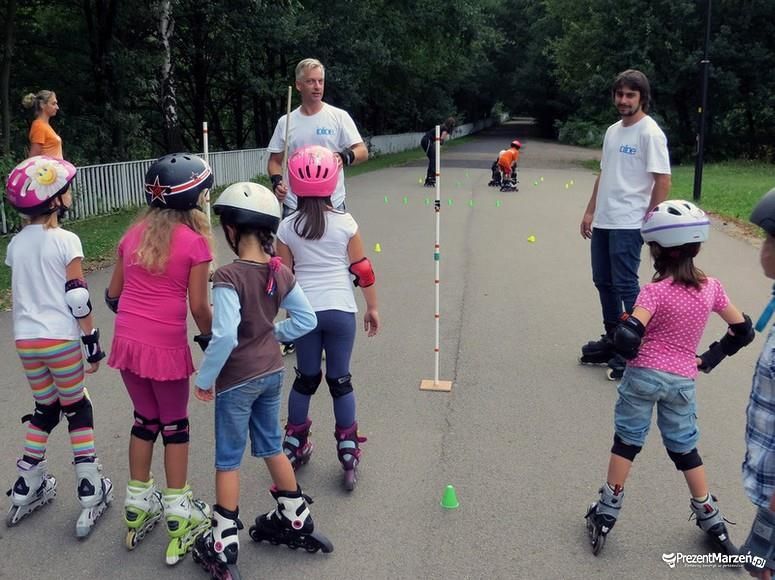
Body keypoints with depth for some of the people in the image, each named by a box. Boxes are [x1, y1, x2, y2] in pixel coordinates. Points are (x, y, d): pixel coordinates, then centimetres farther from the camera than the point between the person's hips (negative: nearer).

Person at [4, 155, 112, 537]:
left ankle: (27, 489, 27)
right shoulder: (66, 241, -10)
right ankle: (90, 493, 8)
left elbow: (22, 291, 14)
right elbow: (77, 298, -12)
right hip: (60, 339, -5)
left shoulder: (15, 244, 7)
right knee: (77, 411, 7)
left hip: (25, 340, 5)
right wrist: (92, 340, -6)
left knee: (45, 409, 21)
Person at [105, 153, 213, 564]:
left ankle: (138, 505, 32)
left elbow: (112, 294, 11)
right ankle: (178, 512, 19)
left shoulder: (134, 234, 5)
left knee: (145, 419, 21)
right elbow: (198, 307, -10)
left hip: (127, 342, 5)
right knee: (174, 425, 12)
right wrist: (210, 338, 7)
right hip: (166, 347, -5)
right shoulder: (194, 241, -10)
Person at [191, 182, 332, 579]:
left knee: (228, 460, 8)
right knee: (271, 446, 22)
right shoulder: (280, 272, -3)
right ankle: (296, 520, 35)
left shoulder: (229, 277, -23)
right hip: (272, 372, 6)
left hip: (237, 379, -6)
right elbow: (306, 320, 3)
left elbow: (224, 336, -28)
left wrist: (205, 378, -15)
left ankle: (223, 546, 19)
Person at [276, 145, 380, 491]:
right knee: (340, 380, 8)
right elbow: (362, 270, 0)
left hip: (304, 312, 1)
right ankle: (349, 455, 13)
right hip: (340, 310, -1)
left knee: (306, 378, 16)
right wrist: (372, 307, 11)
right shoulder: (345, 223, -4)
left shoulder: (287, 228, -2)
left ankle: (294, 448, 27)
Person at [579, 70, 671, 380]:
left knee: (625, 285, -4)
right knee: (603, 281, 14)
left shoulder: (650, 133, -11)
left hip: (628, 225, -8)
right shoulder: (612, 131, 14)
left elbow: (663, 180, -14)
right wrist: (590, 211, 17)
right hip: (603, 222, 8)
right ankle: (612, 340, 27)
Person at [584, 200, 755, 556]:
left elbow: (627, 336, -27)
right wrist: (710, 359, 13)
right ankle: (711, 520, 26)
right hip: (683, 380, 4)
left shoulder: (655, 291, -15)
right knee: (684, 447, 18)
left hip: (643, 375, -4)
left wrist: (631, 354, -5)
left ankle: (606, 514, 15)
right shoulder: (710, 287, -1)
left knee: (627, 440, 9)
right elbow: (743, 330, 9)